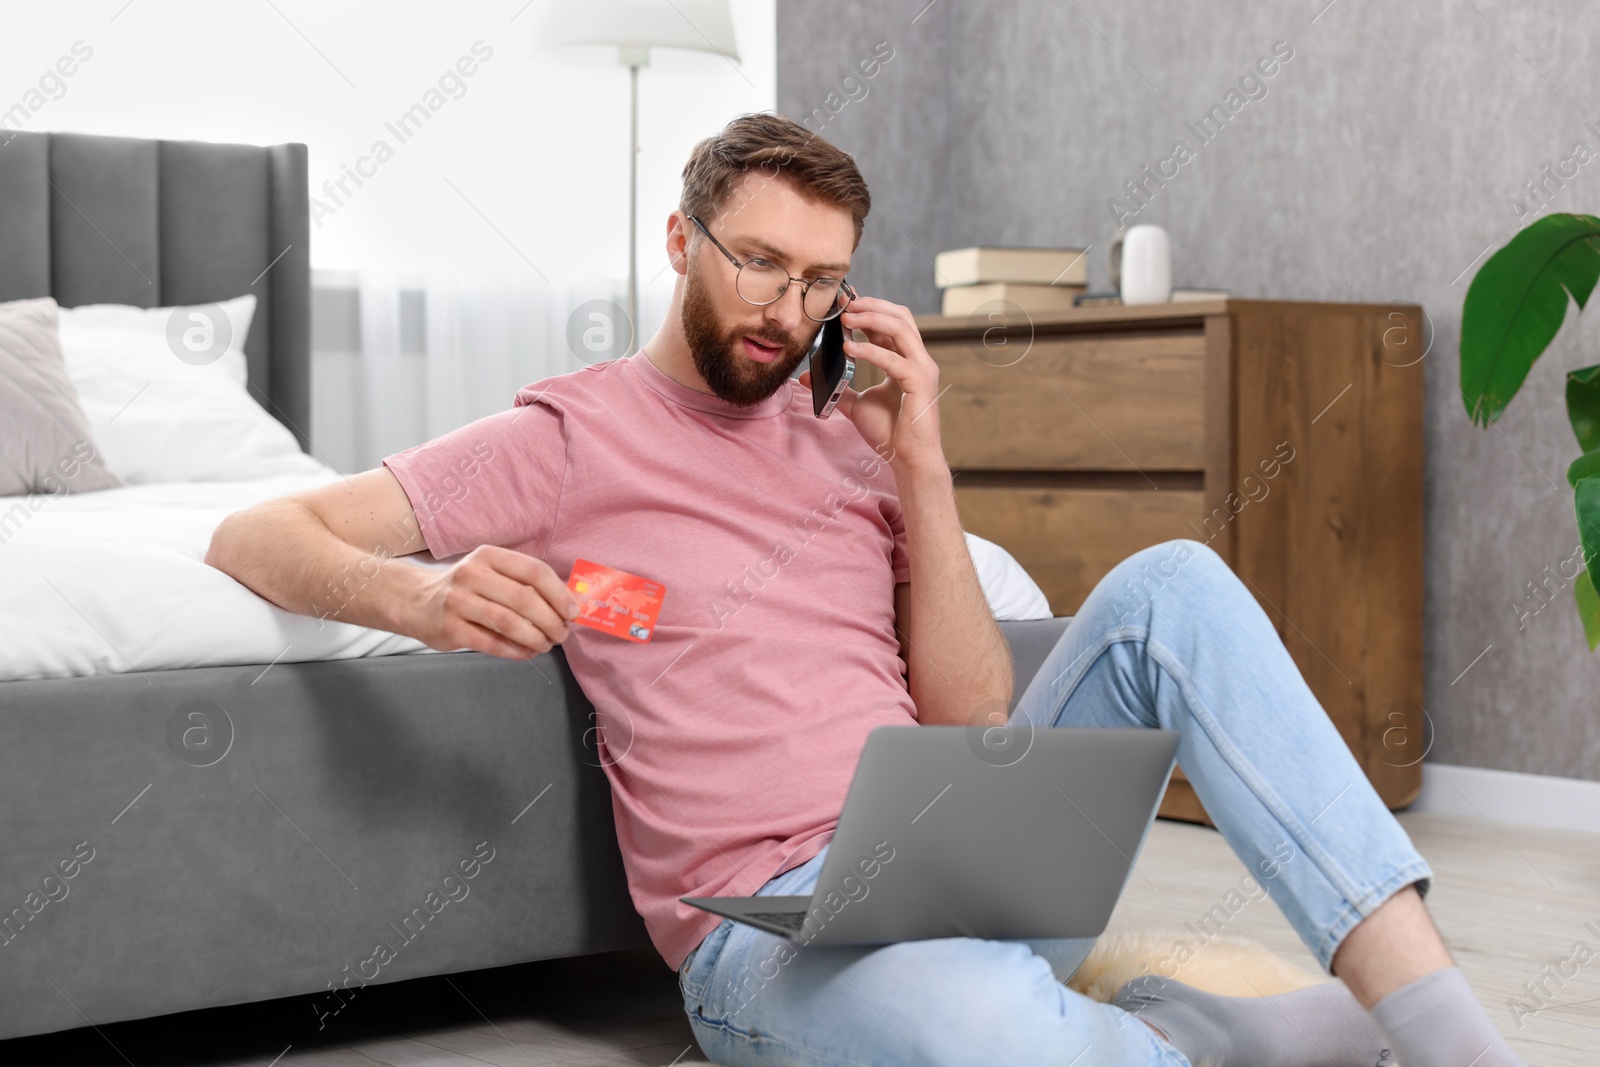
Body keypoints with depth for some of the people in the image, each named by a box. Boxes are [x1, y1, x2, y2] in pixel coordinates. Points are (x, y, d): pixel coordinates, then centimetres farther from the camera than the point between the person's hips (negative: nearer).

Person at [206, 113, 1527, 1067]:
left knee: (1171, 584, -15)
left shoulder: (852, 446, 16)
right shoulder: (570, 436, 4)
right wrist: (417, 596, -24)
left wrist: (918, 464, 0)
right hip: (773, 924, -5)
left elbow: (972, 725, 7)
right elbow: (255, 536, -2)